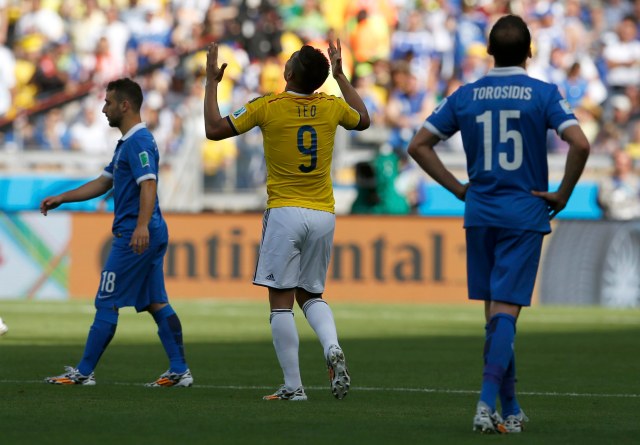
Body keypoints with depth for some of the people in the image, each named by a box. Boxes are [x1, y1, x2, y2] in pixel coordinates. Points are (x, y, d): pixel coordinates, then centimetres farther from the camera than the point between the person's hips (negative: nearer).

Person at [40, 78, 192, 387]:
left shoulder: (138, 141, -14)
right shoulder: (127, 142, 19)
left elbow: (148, 185, -26)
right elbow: (104, 183, 28)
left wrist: (141, 226, -38)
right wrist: (61, 199, 27)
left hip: (134, 236, -10)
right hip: (151, 235, 10)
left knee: (106, 304, -4)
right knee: (156, 303, 8)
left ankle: (84, 372, 1)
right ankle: (179, 371, 5)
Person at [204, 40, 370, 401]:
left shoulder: (268, 107, -9)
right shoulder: (332, 106, 2)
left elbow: (214, 129, -2)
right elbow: (363, 120, 26)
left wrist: (212, 82, 9)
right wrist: (340, 76, 32)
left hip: (285, 212, -4)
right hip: (323, 214, 4)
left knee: (282, 301, 0)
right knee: (311, 295, 17)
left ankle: (293, 385, -3)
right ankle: (333, 348, -11)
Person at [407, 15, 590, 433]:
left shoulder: (465, 96, 5)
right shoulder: (544, 94, -5)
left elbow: (419, 145, 6)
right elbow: (580, 144, -17)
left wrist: (458, 188, 10)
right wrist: (562, 195, -5)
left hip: (480, 212, 3)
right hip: (525, 213, -3)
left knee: (495, 312, 12)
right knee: (506, 310, -6)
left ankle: (511, 410, 18)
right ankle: (488, 403, -20)